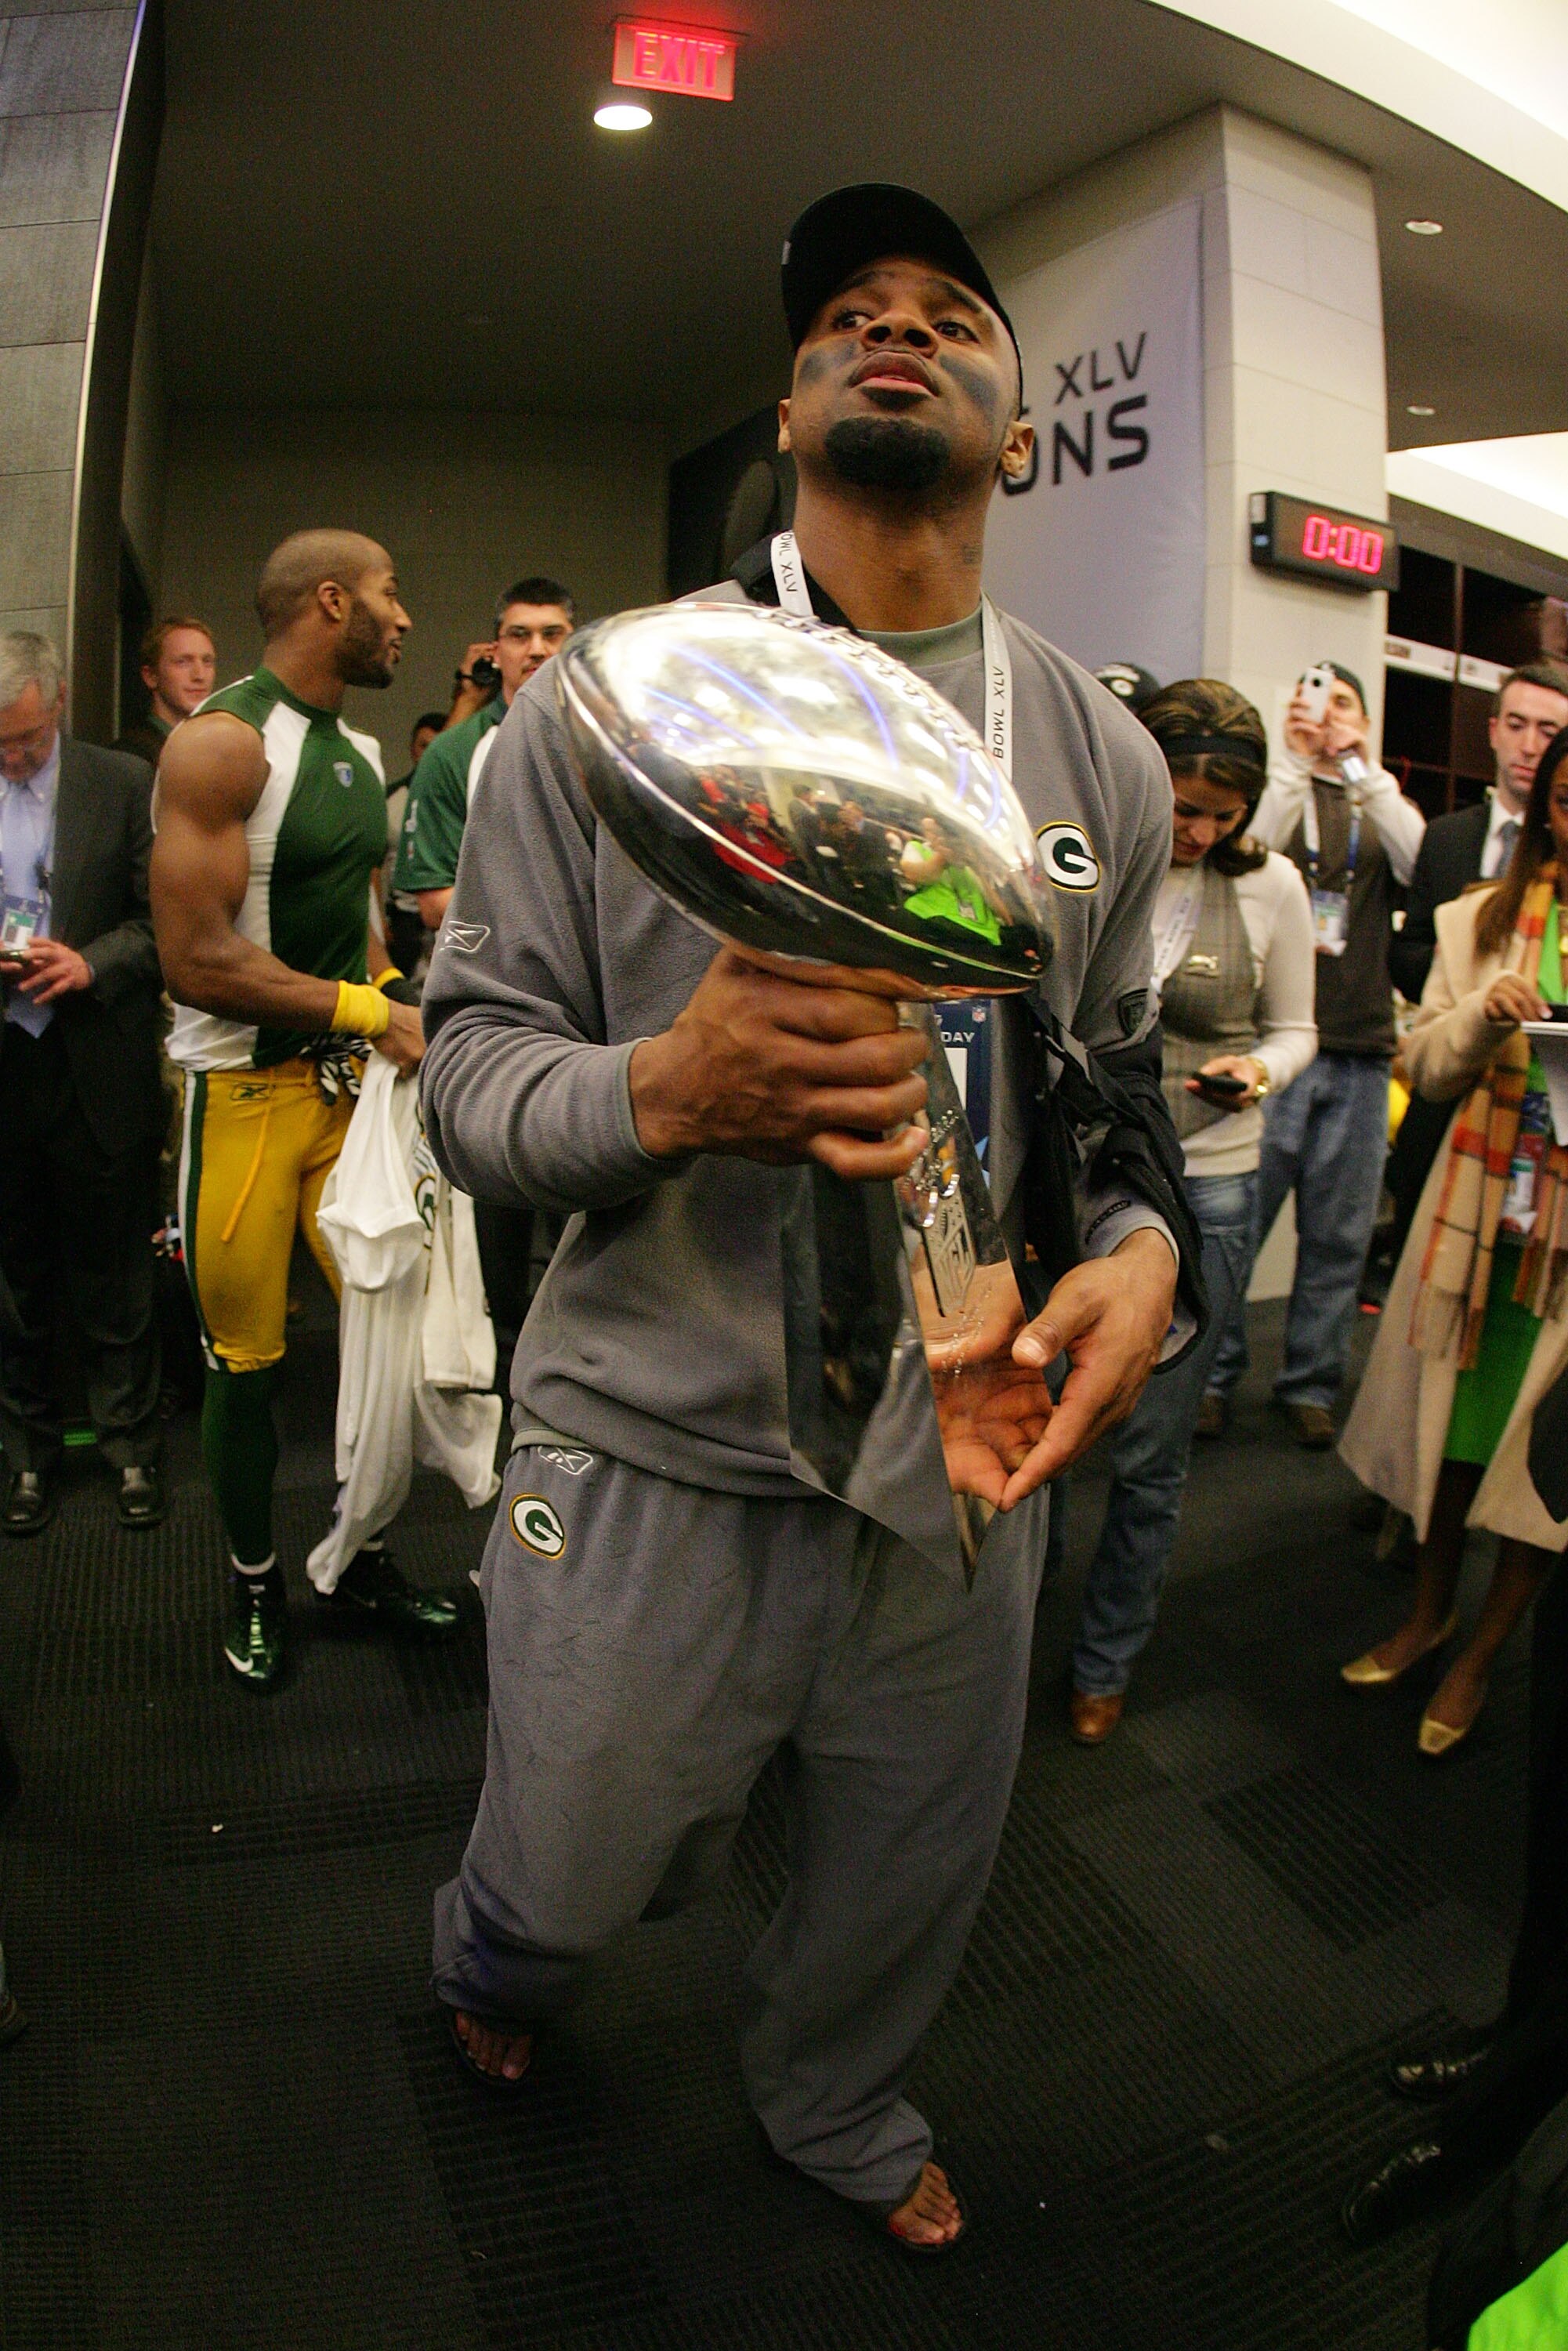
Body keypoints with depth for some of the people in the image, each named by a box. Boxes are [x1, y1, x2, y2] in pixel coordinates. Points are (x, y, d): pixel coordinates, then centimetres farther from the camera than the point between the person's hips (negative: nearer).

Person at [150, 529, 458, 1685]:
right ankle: (255, 1584, 27)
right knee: (247, 1359, 5)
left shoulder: (362, 749, 13)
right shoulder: (222, 743, -14)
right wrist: (374, 1011, -18)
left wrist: (396, 999, 4)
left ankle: (357, 1563, 27)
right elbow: (199, 961, -20)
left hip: (351, 1072, 7)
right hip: (243, 1089, -7)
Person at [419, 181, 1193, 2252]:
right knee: (572, 1892, 19)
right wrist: (666, 1088, -28)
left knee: (909, 1893, 24)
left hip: (966, 1460, 3)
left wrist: (1140, 1246, -11)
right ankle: (487, 1964, 61)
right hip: (653, 1458, -2)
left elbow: (1111, 1079, 10)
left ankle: (834, 2112, 61)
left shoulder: (1105, 756, 3)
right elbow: (472, 1067, -7)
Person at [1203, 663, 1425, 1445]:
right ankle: (1210, 1375, 13)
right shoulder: (1276, 789, 8)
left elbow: (1428, 869, -5)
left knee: (1339, 1234, 7)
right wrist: (1295, 762, -14)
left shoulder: (1383, 807, 16)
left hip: (1359, 1050, 3)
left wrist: (1366, 770, -8)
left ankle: (1310, 1383, 19)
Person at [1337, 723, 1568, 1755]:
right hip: (1483, 1200, 2)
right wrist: (1483, 1015, -12)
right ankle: (1432, 1610, 33)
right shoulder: (1482, 918, 6)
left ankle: (1484, 1650, 24)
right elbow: (1428, 1069, 7)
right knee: (1457, 1406, 11)